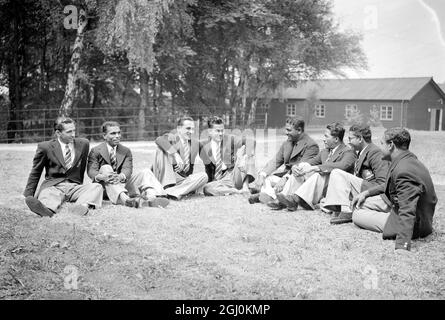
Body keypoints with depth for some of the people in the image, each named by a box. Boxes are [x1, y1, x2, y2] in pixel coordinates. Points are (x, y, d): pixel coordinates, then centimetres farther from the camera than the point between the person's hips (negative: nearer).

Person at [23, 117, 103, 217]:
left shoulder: (83, 144, 8)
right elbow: (35, 173, 10)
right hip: (52, 186, -2)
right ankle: (47, 209, -70)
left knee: (96, 186, -27)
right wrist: (28, 195, 8)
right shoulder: (45, 147, 1)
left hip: (74, 186, 2)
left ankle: (83, 205, -58)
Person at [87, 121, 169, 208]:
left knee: (146, 172, -14)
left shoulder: (126, 151, 10)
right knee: (105, 168, -30)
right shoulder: (95, 151, 2)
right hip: (105, 186, -3)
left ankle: (151, 197, -48)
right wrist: (102, 177, -37)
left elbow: (127, 169, -8)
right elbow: (91, 171, -12)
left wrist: (120, 176, -34)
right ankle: (126, 200, -57)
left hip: (123, 184, 3)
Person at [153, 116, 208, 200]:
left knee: (203, 176, -20)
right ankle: (167, 186, -32)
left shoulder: (195, 142, 10)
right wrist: (176, 154, -42)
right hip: (166, 177, -5)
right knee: (162, 149, -24)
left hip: (182, 179, 5)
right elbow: (159, 140, -31)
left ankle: (172, 192, -32)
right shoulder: (173, 137, -7)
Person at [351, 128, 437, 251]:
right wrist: (367, 192, 11)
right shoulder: (408, 159, 0)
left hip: (414, 224, -10)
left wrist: (402, 247, -43)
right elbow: (388, 185, 18)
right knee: (361, 204, 11)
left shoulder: (404, 171, -34)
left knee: (357, 215, -6)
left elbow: (407, 213, -38)